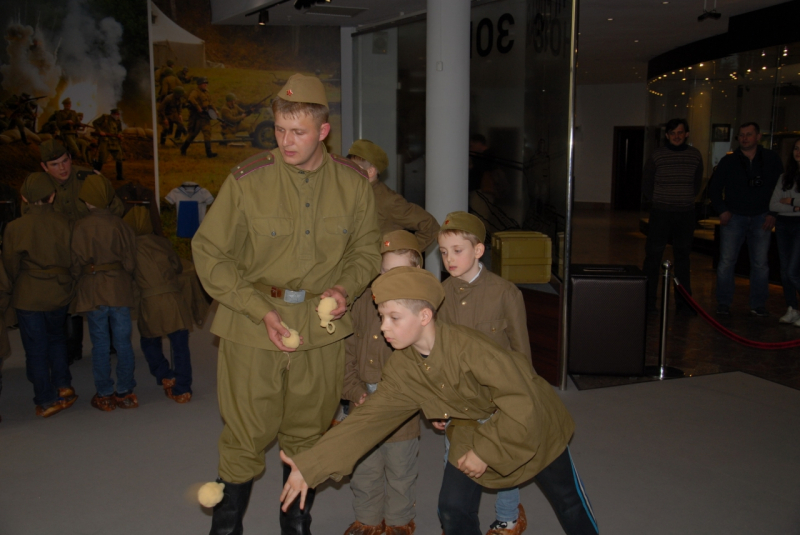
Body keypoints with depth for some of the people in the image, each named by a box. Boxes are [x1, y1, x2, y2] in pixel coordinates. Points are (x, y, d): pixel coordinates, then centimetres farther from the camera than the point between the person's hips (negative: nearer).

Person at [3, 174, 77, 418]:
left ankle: (46, 401, 14)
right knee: (56, 338, 25)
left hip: (29, 296, -2)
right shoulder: (63, 223, -10)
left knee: (36, 348, 8)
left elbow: (11, 265, -3)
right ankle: (63, 386, 22)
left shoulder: (15, 228, -12)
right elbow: (72, 258, -1)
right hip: (59, 293, 2)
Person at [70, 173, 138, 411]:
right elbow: (130, 261, -2)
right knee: (123, 342, 8)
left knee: (100, 344, 6)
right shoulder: (120, 225, -4)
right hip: (120, 291, 1)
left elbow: (77, 263, -7)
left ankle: (104, 395, 14)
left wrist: (80, 278, 13)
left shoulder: (81, 227, -9)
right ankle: (125, 392, 15)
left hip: (92, 291, -1)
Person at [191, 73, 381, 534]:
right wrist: (261, 309, -14)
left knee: (308, 435, 17)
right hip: (252, 325, -2)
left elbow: (366, 248, 12)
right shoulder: (248, 180, -11)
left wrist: (345, 288, -8)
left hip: (322, 328, 3)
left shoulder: (352, 181, -1)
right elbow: (210, 254, -6)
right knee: (246, 436, 6)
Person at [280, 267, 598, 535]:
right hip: (471, 432, 5)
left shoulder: (469, 346, -36)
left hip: (531, 423, -4)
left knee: (568, 502, 14)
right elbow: (369, 419, -18)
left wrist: (486, 452, -26)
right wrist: (310, 466, -24)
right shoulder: (401, 369, -16)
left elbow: (521, 404, -34)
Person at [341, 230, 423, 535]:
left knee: (400, 470, 14)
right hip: (364, 405, 4)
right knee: (364, 468, 17)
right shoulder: (365, 302, -2)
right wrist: (354, 390, -4)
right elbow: (349, 349, 4)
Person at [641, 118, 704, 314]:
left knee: (683, 257, 9)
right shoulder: (657, 155, -3)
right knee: (653, 255, -3)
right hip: (660, 213, -2)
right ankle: (648, 301, 4)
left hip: (686, 214, 3)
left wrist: (686, 199, 8)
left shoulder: (695, 156, 5)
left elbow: (697, 184, 16)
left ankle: (683, 302, 16)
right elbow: (646, 186, 4)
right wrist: (660, 201, 4)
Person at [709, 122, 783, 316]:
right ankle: (723, 302, 8)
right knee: (726, 261, -2)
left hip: (761, 218, 1)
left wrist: (772, 214, -1)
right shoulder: (729, 161, 1)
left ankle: (758, 304, 14)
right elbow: (714, 188, 7)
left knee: (760, 263, 4)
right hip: (733, 217, -1)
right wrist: (722, 211, -4)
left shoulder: (771, 160, 3)